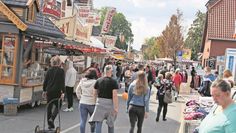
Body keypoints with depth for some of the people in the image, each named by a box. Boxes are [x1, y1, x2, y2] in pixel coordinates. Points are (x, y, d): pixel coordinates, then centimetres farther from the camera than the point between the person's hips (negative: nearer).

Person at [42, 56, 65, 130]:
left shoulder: (49, 70, 4)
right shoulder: (61, 71, -6)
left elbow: (45, 81, 7)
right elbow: (62, 82, -11)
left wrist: (44, 90, 15)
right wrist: (63, 92, -11)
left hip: (49, 91, 3)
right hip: (57, 91, -3)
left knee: (49, 107, 10)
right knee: (57, 106, 13)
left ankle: (50, 124, 14)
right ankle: (52, 118, -11)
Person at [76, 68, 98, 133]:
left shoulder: (82, 81, 0)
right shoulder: (95, 82, -14)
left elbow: (77, 90, 9)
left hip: (82, 103, 3)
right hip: (92, 103, -3)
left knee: (83, 121, 6)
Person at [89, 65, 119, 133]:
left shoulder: (98, 81, 3)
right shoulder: (113, 82, -8)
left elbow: (95, 93, 6)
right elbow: (114, 95, -14)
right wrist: (116, 107, -12)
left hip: (99, 103, 2)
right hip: (109, 104, -2)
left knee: (98, 123, -1)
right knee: (111, 123, 17)